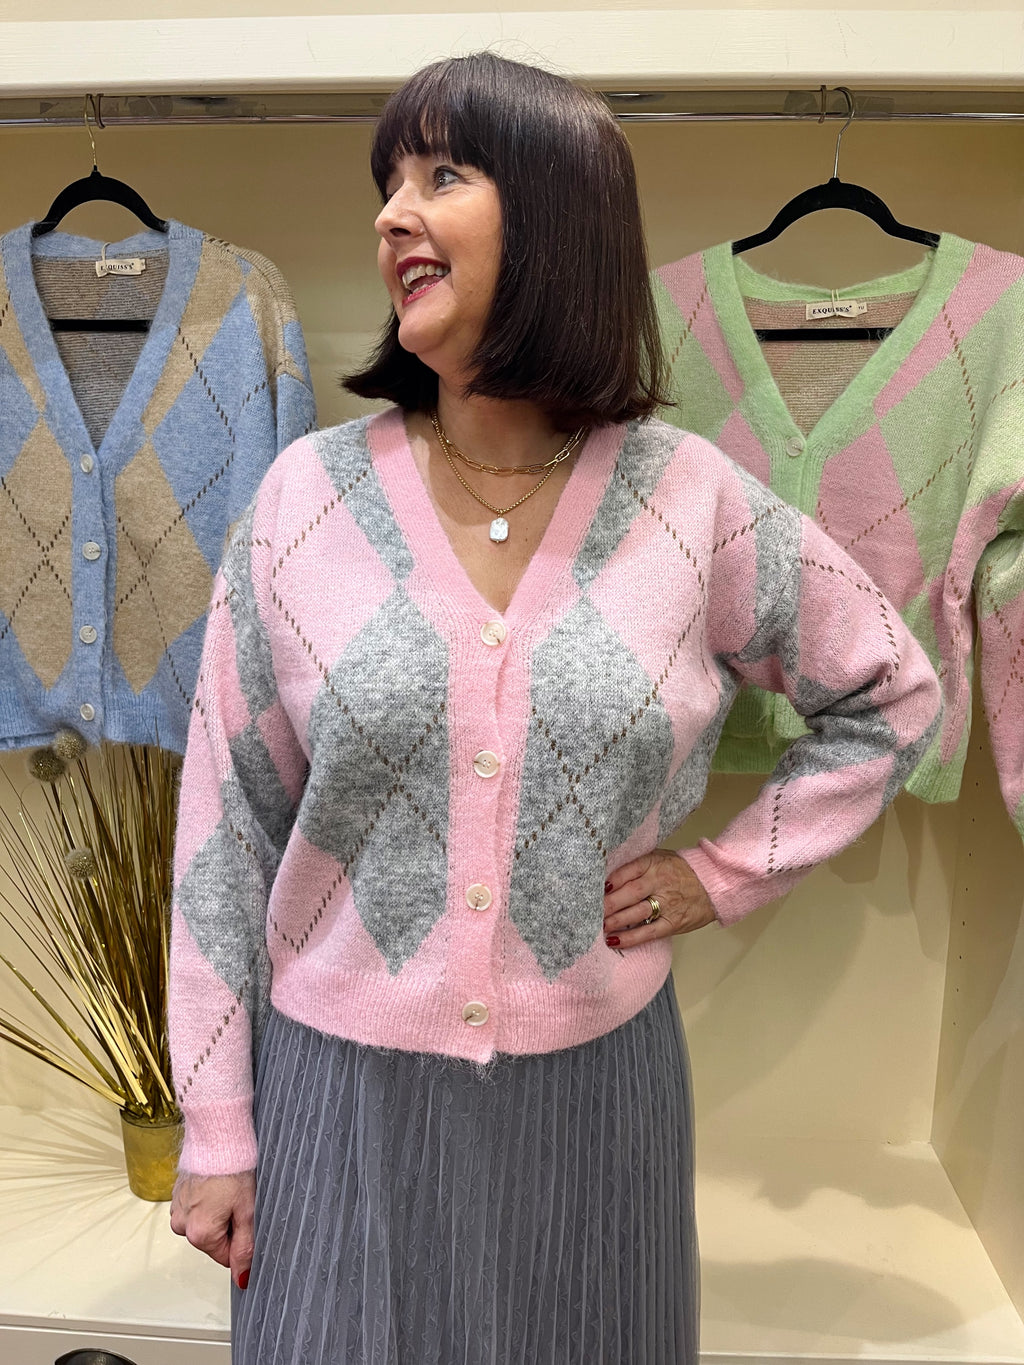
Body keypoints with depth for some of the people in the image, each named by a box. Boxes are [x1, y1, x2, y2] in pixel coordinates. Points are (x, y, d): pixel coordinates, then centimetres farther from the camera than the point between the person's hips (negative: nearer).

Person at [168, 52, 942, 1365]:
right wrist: (216, 1129, 0)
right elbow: (227, 823, -4)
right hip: (343, 1079, 0)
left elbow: (891, 697, 7)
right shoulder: (308, 497, -8)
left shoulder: (692, 503, -7)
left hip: (595, 1077, 1)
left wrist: (728, 869, -2)